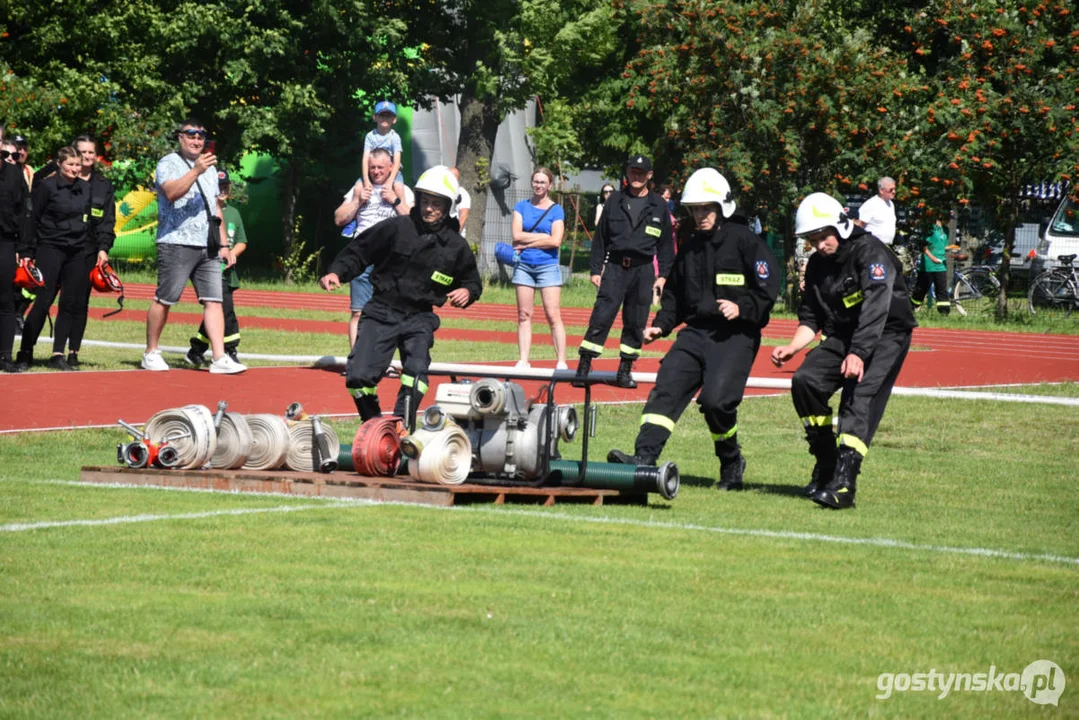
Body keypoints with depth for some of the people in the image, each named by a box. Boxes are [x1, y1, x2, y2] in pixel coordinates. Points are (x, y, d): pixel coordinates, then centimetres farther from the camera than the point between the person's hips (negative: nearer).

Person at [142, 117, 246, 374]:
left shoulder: (210, 169, 21)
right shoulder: (169, 164, -1)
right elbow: (172, 193, -21)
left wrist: (224, 244, 18)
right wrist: (196, 171, -31)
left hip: (208, 247, 6)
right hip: (176, 244, -6)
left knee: (214, 300, -4)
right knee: (164, 300, -2)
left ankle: (220, 359, -9)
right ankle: (151, 354, 10)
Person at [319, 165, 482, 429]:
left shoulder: (456, 246, 4)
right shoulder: (396, 228, -4)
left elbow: (472, 279, 19)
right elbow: (358, 253, 2)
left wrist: (467, 291, -4)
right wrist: (336, 273, -14)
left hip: (420, 318, 1)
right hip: (382, 311, -1)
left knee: (416, 371, -25)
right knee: (359, 375, -11)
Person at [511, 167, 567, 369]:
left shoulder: (556, 210, 2)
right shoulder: (521, 207, 9)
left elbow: (555, 241, -9)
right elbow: (517, 235, -3)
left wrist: (527, 243, -7)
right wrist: (543, 236, -6)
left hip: (548, 266, -3)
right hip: (524, 266, 3)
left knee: (553, 315, -7)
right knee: (524, 315, 2)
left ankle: (561, 362, -6)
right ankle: (523, 361, 5)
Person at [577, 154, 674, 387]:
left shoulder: (659, 206, 8)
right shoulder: (615, 202, 8)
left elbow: (666, 243, 10)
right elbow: (600, 237, 10)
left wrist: (663, 275, 3)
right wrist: (595, 269, 4)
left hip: (643, 271, 1)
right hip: (615, 267, -1)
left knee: (636, 324, 4)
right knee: (601, 317, -10)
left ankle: (625, 370, 14)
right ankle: (583, 367, -7)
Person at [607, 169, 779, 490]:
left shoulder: (744, 241, -4)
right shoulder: (689, 248, 17)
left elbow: (768, 290, -6)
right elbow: (675, 294, 24)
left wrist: (742, 307, -20)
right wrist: (660, 325, 10)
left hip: (735, 336, -6)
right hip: (696, 331, 6)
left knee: (715, 399, -20)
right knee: (667, 386, -13)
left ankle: (732, 462, 5)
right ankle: (644, 458, -22)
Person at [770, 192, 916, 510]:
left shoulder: (870, 252, -19)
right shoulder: (818, 264, 5)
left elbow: (875, 308, -31)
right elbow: (811, 316, 10)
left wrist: (858, 353, -41)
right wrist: (792, 347, -8)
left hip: (885, 335, -7)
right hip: (843, 336, 7)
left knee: (860, 398, -24)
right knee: (805, 380, -12)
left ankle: (843, 483, -32)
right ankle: (826, 465, 3)